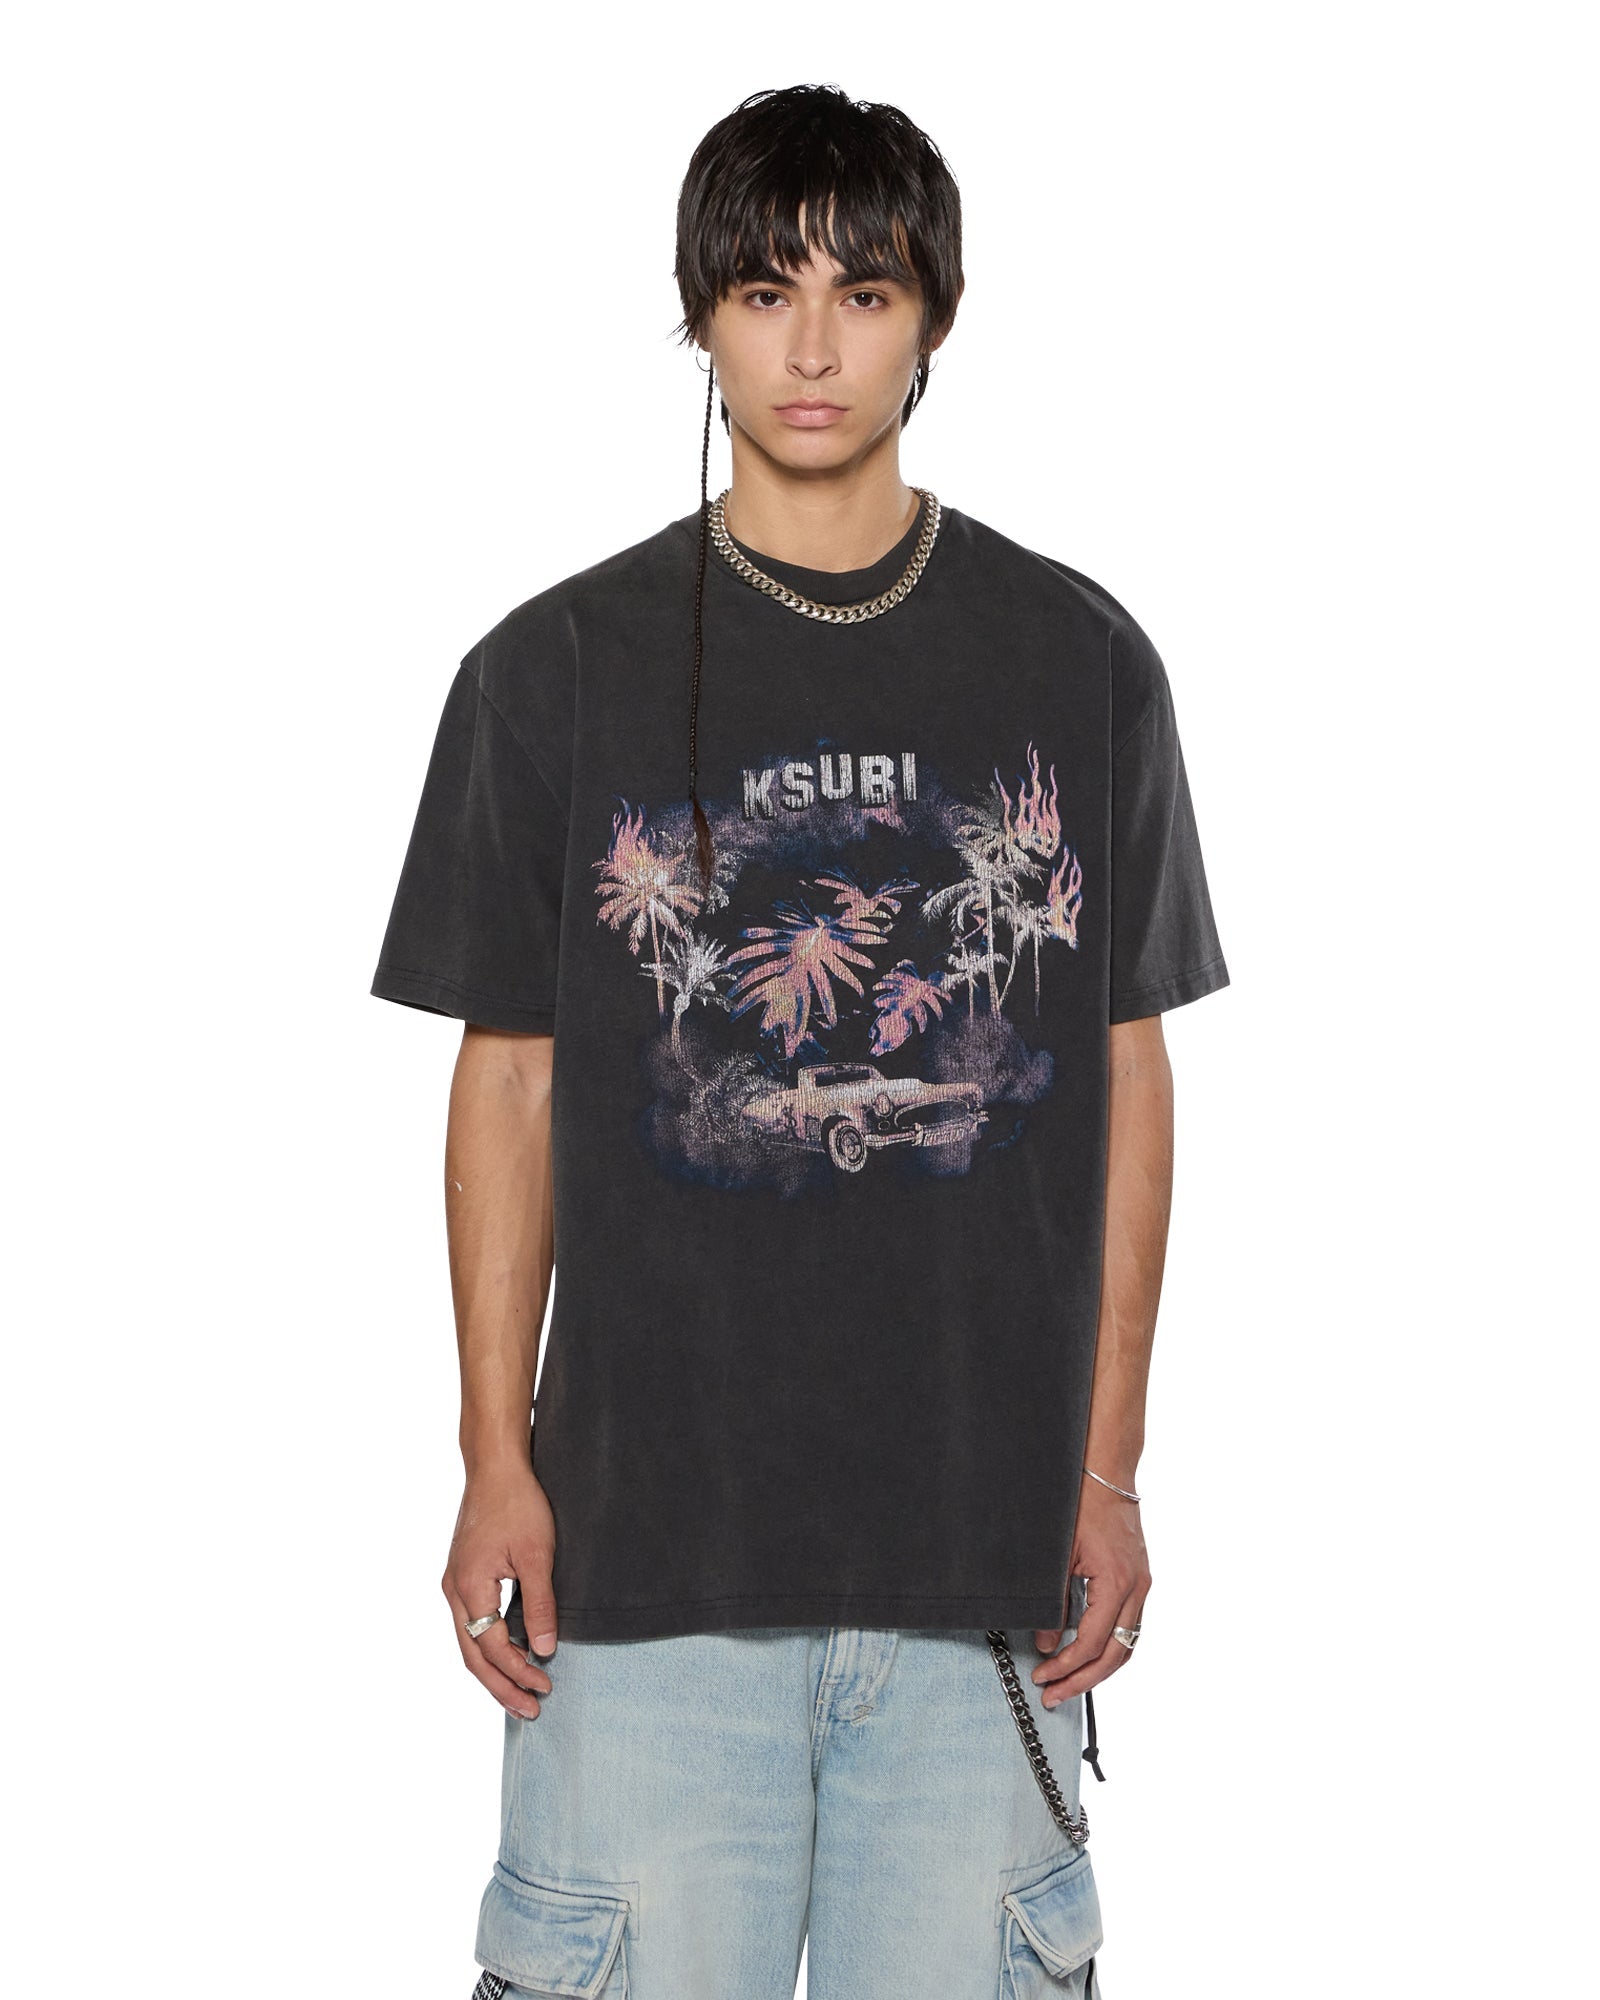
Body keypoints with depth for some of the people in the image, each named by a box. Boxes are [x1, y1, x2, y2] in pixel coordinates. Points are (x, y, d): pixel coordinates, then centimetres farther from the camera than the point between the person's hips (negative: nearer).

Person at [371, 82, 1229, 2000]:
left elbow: (1128, 1070, 8)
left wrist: (1111, 1468, 5)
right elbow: (508, 1078, 5)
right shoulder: (557, 669, 3)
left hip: (988, 1541, 1)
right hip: (647, 1529, -1)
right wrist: (496, 1459, 0)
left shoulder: (1081, 659, 6)